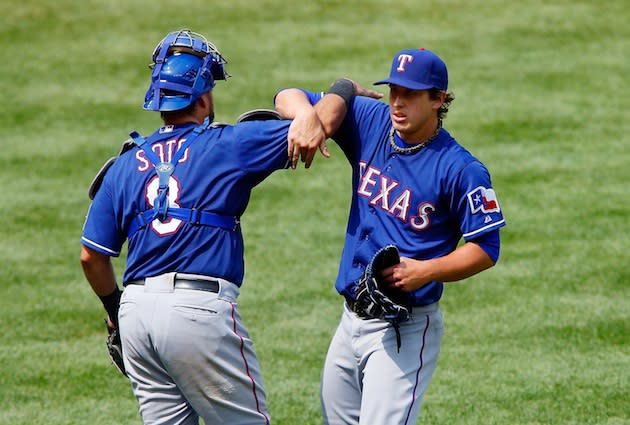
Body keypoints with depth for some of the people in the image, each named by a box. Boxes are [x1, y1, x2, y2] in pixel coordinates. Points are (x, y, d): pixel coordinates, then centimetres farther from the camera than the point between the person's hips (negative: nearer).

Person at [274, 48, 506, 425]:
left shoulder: (461, 170, -12)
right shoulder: (371, 124, 3)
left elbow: (486, 248, -9)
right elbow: (288, 97, 6)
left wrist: (425, 271, -24)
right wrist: (309, 118, -17)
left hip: (405, 329, -7)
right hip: (352, 320, 7)